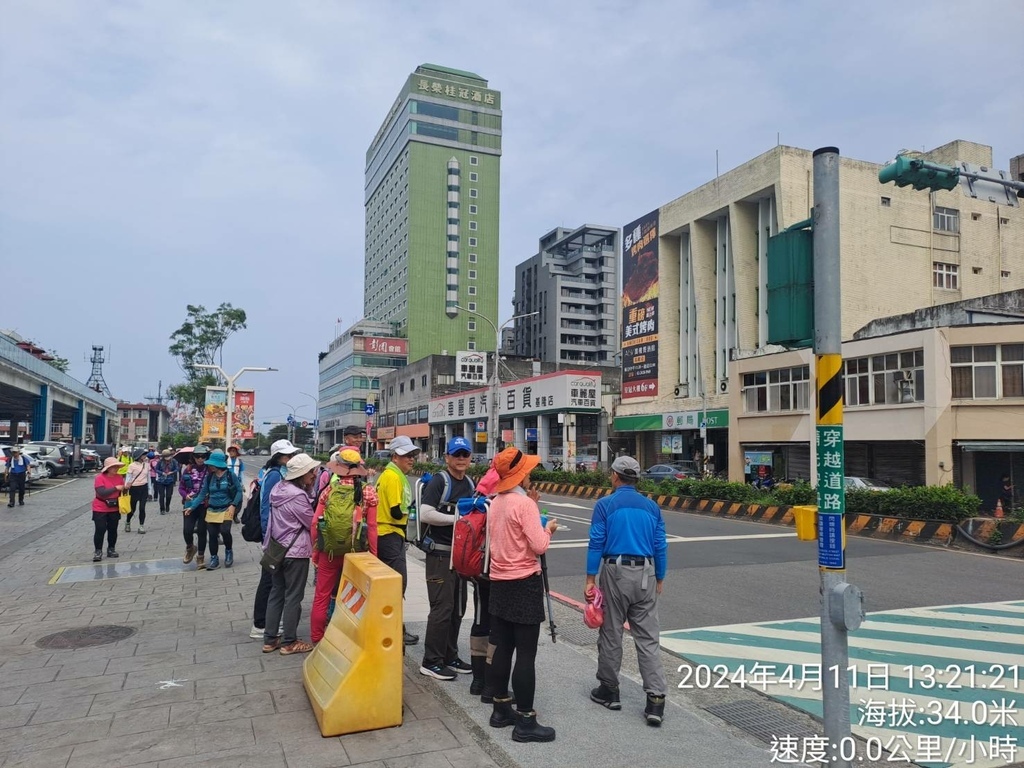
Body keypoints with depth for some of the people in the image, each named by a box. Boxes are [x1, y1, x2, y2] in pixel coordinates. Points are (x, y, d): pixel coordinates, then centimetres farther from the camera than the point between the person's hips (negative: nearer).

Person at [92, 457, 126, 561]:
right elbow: (102, 493, -25)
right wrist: (115, 488, -26)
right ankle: (98, 551, 3)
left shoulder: (119, 477, 1)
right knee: (100, 530, -6)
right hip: (100, 509, -4)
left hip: (114, 509, 4)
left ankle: (111, 549, 21)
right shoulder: (100, 477, -14)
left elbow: (122, 493, 9)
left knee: (113, 530, 9)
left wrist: (125, 488, -12)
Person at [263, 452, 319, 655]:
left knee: (276, 593, 15)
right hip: (296, 552, -8)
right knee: (293, 596, 3)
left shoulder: (278, 488, 4)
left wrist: (309, 490, -2)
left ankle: (270, 639, 22)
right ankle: (289, 642, 12)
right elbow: (312, 523, -13)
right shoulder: (298, 496, -21)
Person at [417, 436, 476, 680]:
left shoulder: (470, 484, 13)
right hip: (440, 553, -8)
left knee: (457, 608, 14)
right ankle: (431, 662, 6)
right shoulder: (439, 481, -11)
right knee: (442, 608, -5)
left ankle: (450, 657, 26)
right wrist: (457, 519, -20)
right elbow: (425, 514, -23)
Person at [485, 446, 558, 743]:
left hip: (499, 583, 9)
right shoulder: (524, 503, -17)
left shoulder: (495, 503, 8)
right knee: (526, 654, -2)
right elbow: (539, 546, -20)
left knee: (502, 648, 15)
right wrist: (548, 528, 0)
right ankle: (525, 721, 4)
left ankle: (501, 708, 25)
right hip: (524, 584, -8)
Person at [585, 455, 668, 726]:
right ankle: (656, 699, 0)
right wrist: (659, 580, 16)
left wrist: (590, 580, -2)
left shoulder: (605, 505, -3)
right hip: (646, 575, 3)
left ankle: (609, 691, 22)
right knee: (648, 638, 5)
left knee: (611, 635, 10)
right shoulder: (651, 507, 6)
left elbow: (596, 544, -7)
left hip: (616, 572, -3)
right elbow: (661, 547, 7)